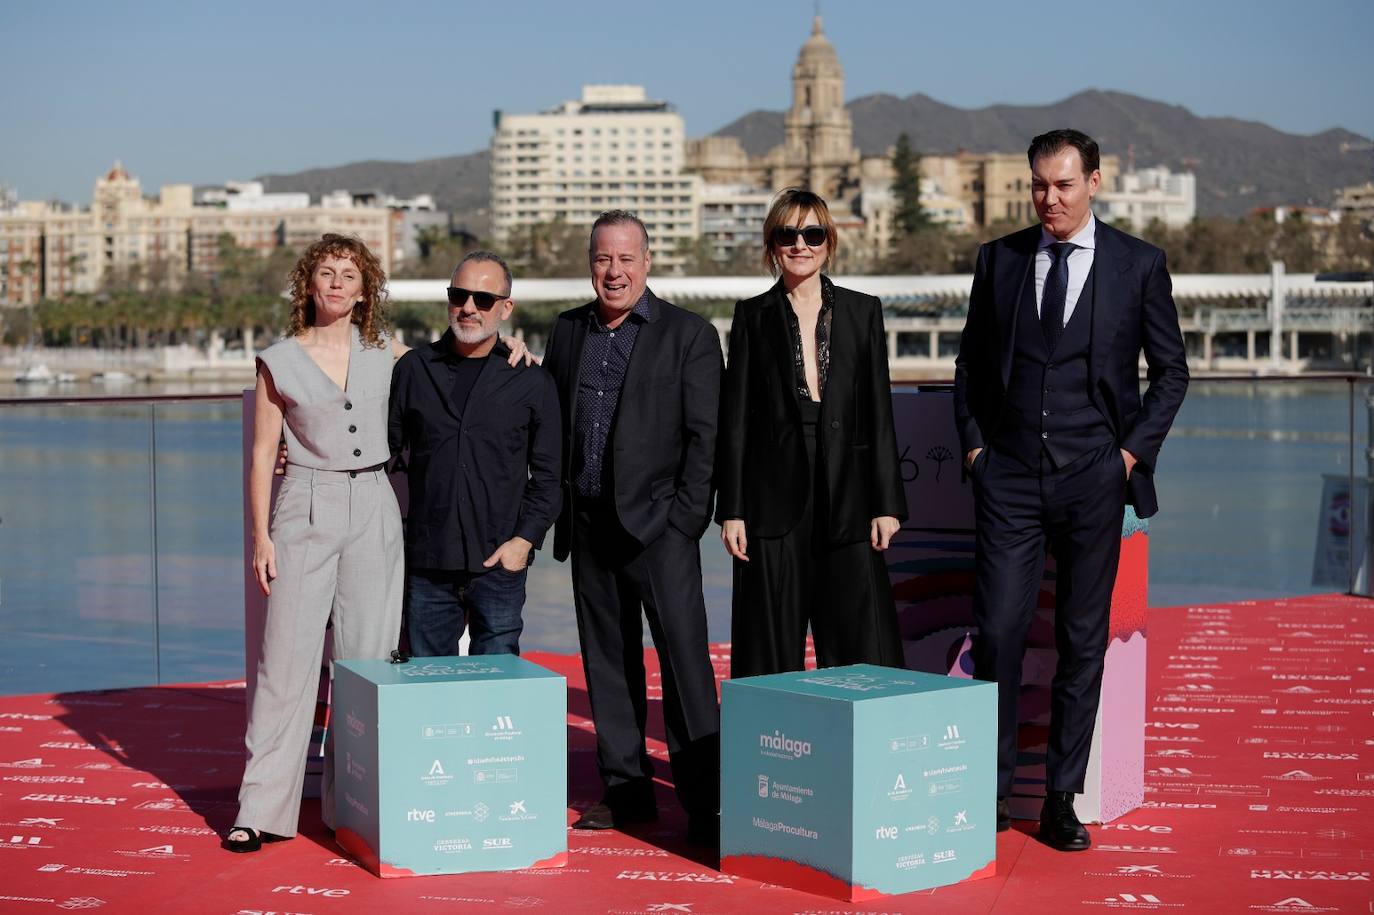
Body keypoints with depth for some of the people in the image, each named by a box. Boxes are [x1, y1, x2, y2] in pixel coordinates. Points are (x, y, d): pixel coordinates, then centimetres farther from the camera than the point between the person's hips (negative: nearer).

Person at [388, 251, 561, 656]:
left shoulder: (532, 381, 4)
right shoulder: (413, 368, 9)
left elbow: (546, 474, 5)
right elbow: (386, 448, 15)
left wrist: (525, 539, -5)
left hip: (499, 563, -2)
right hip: (427, 562, 2)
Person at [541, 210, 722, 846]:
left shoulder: (689, 335, -1)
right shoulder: (568, 331, 12)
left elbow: (705, 436, -5)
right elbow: (551, 427, 17)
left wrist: (686, 519, -10)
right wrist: (558, 509, 6)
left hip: (658, 523, -5)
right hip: (589, 525, 5)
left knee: (684, 653, -8)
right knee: (606, 659, 9)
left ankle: (705, 800, -3)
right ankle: (626, 789, 19)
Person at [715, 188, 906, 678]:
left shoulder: (862, 311, 9)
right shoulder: (753, 316, 7)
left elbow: (879, 414, 7)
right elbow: (734, 418, 5)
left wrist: (887, 504, 1)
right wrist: (731, 510, -1)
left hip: (846, 496, 1)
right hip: (775, 496, -1)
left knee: (863, 652, -1)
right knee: (773, 652, 2)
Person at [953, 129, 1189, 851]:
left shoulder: (1139, 264, 3)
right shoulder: (998, 258, 8)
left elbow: (1170, 368, 8)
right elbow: (971, 361, 15)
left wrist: (1134, 449, -1)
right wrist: (973, 443, 4)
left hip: (1093, 477, -1)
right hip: (1008, 476, 1)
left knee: (1082, 641, 4)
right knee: (996, 633, -5)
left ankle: (1061, 799, 13)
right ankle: (992, 791, 7)